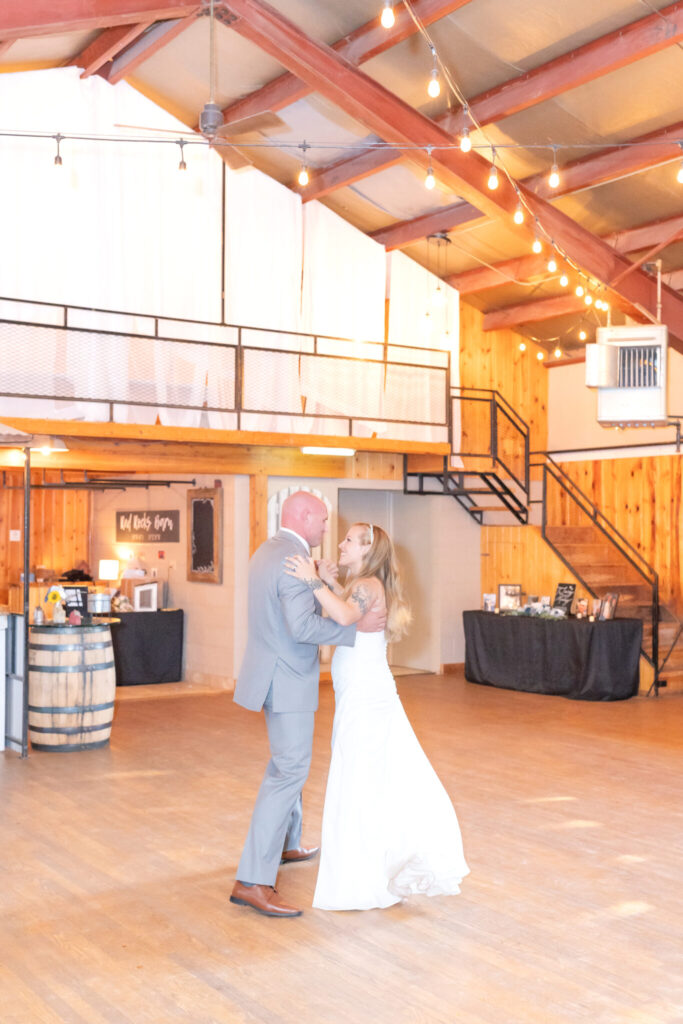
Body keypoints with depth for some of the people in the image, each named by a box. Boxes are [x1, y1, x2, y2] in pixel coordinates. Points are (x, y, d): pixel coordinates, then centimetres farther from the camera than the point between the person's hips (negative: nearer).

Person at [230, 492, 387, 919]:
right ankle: (253, 881, -10)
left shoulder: (266, 552, 12)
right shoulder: (293, 559, -20)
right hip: (288, 680, -11)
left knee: (292, 759, 26)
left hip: (274, 672, 11)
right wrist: (357, 626, -23)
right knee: (289, 773, -9)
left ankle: (286, 844, 42)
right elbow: (302, 627, -29)